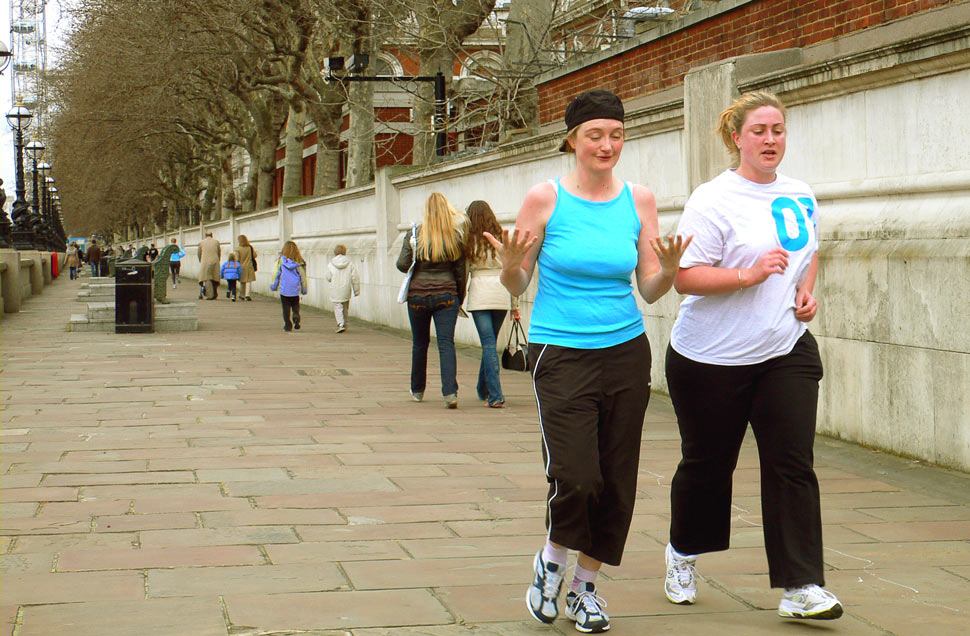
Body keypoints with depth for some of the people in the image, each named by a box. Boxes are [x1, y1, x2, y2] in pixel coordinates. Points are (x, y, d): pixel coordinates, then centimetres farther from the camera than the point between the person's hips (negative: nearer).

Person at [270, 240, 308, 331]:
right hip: (295, 290, 1)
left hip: (284, 289, -1)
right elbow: (303, 276, 3)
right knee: (295, 305, 14)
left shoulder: (280, 260, -5)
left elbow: (276, 274, 0)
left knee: (286, 307, 8)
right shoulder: (299, 261, -3)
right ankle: (296, 316, -14)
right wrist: (304, 289, 13)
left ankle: (287, 325, 5)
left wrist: (273, 286, 12)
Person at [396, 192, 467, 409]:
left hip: (418, 295, 1)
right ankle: (450, 392, -19)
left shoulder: (414, 234, -4)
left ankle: (417, 391, 28)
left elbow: (402, 264, -8)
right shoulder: (456, 237, -3)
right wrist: (459, 300, 12)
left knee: (420, 344, 15)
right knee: (446, 343, -4)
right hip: (446, 295, 0)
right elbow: (460, 272, 1)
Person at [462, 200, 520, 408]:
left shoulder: (469, 241, 2)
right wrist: (514, 305, 14)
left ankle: (495, 395, -13)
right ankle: (483, 389, 29)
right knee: (490, 343, 17)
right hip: (501, 296, 3)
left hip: (480, 295, -3)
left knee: (488, 344, -5)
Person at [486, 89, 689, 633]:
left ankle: (586, 585, 26)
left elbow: (650, 292, 7)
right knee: (576, 476, -14)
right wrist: (511, 264, -20)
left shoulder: (639, 201, 5)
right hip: (562, 355, -3)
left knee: (617, 482, 6)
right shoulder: (546, 199, -4)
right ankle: (552, 560, 16)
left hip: (626, 352, 4)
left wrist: (669, 270, -14)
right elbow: (518, 287, 2)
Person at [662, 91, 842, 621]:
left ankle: (801, 588, -5)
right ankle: (683, 554, 36)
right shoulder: (713, 199, -11)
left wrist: (806, 289, 8)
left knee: (792, 464, -6)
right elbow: (684, 277, -16)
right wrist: (749, 274, -26)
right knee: (707, 463, 10)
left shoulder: (801, 196, 9)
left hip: (786, 352, 4)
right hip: (711, 358, -4)